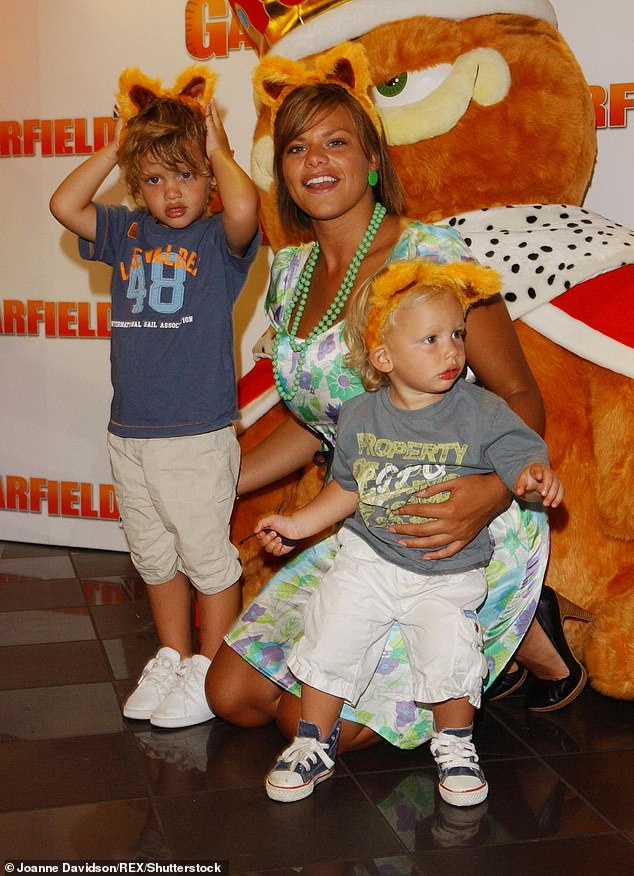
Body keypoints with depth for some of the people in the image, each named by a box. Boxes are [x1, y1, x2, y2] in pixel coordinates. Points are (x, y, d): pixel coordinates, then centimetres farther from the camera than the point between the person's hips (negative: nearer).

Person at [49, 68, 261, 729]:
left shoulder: (219, 239, -6)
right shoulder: (127, 232, 9)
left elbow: (243, 209, -28)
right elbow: (64, 206, 0)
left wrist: (218, 149, -12)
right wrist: (113, 151, 3)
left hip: (197, 434, -6)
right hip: (128, 434, 6)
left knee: (206, 555, 5)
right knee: (153, 556, 18)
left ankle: (211, 671, 20)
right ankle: (172, 657, 35)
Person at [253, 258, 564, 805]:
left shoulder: (483, 413, -12)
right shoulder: (359, 418, -4)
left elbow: (524, 460, -12)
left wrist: (537, 478, -35)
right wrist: (300, 523, 9)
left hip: (449, 574, -2)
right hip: (368, 560, 2)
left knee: (451, 656, -15)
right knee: (329, 641, -3)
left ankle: (455, 744, 17)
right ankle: (314, 745, 22)